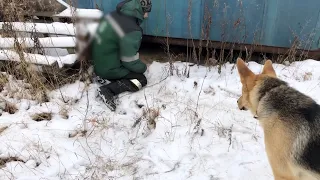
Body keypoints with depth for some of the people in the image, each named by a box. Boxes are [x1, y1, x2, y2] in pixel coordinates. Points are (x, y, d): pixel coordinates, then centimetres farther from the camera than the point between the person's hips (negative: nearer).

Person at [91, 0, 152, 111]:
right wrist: (143, 67, -1)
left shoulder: (116, 14, -6)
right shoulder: (131, 31, -30)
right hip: (108, 68, -8)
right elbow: (130, 62, -22)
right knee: (142, 80, 1)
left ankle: (103, 75, 12)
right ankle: (108, 90, -13)